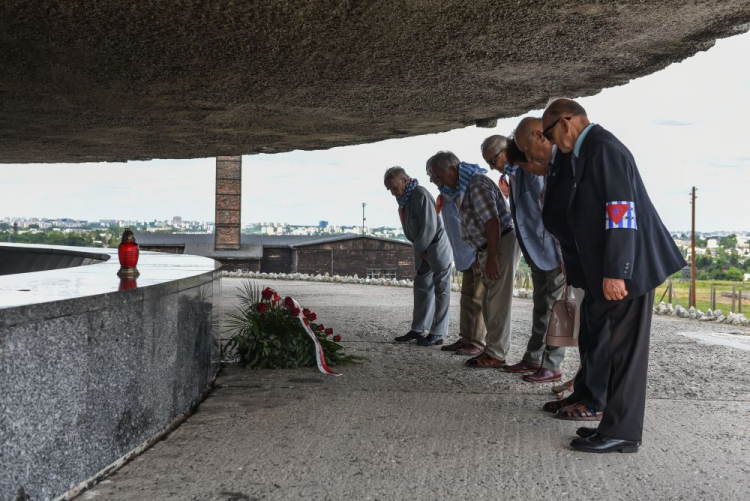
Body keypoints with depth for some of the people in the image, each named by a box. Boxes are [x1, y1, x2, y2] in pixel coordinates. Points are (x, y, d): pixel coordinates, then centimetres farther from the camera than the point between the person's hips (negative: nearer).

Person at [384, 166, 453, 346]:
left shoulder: (420, 195, -19)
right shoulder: (403, 200, 9)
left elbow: (429, 226, -22)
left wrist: (419, 248, -12)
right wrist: (418, 249, 2)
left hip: (437, 247, -9)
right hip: (423, 250, 9)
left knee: (441, 290, -2)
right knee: (422, 289, 12)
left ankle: (437, 333, 1)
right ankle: (418, 330, 19)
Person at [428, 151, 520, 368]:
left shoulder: (477, 185, -18)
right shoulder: (464, 186, 14)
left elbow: (493, 222, -24)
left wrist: (492, 258, -25)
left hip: (502, 243, -10)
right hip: (489, 246, 10)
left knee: (497, 301, -8)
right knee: (490, 301, 13)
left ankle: (496, 354, -3)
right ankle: (494, 348, 20)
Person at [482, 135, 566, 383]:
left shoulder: (534, 171, -19)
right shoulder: (515, 175, 10)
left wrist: (563, 252, -24)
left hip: (554, 253, -9)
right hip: (538, 254, 9)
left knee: (554, 309, -3)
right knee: (541, 308, 16)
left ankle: (552, 367, 4)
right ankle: (532, 359, 26)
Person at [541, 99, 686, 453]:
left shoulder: (602, 147, -13)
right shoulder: (592, 149, 17)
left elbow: (621, 210, -21)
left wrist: (615, 273, -24)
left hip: (629, 266, -10)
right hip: (619, 267, 10)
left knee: (626, 350, -4)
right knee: (620, 349, 12)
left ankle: (621, 433, 3)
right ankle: (618, 424, 20)